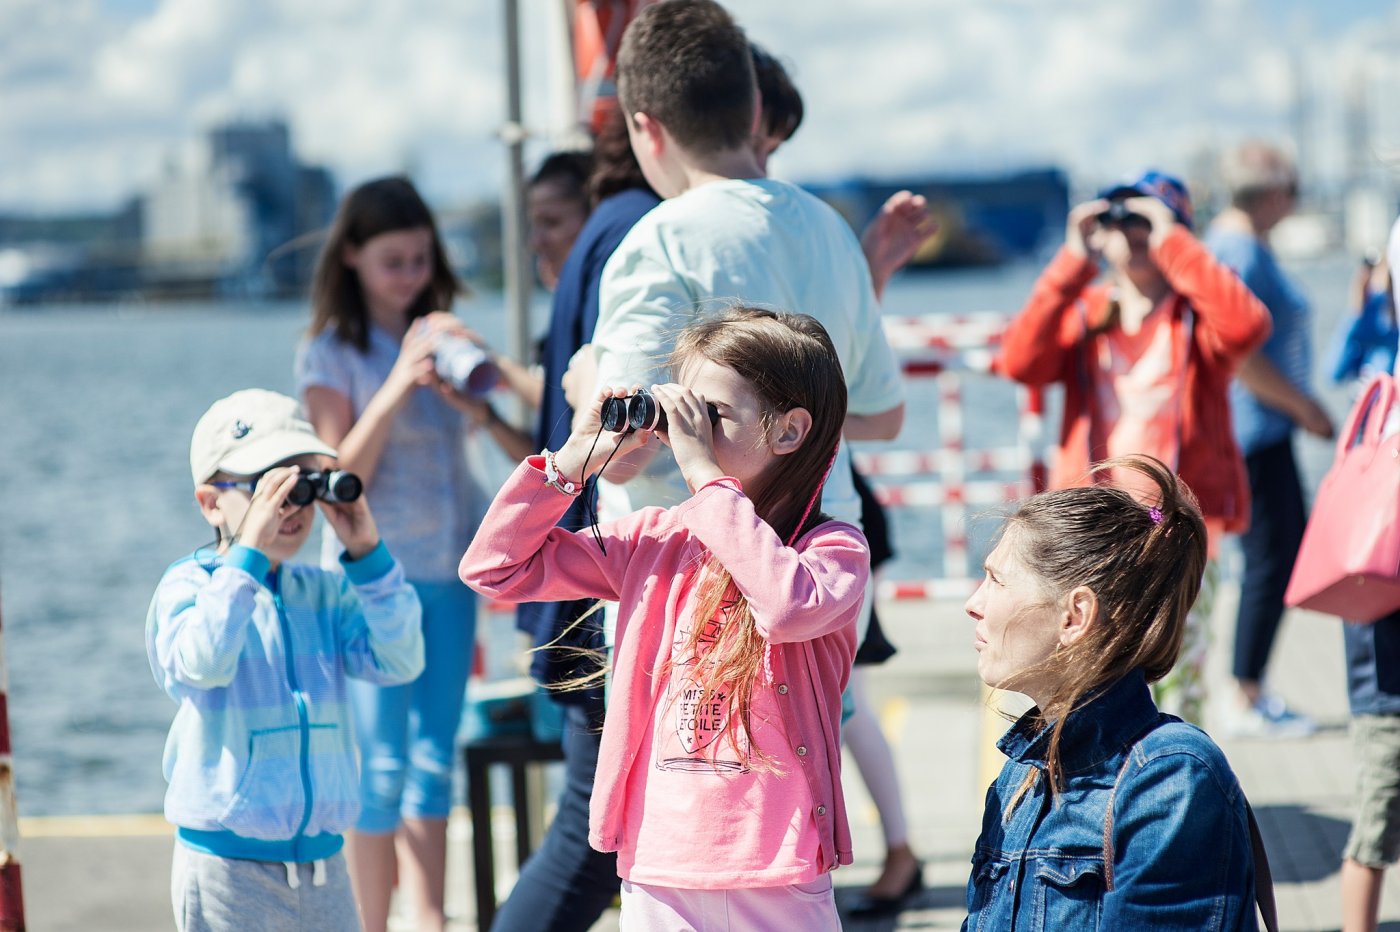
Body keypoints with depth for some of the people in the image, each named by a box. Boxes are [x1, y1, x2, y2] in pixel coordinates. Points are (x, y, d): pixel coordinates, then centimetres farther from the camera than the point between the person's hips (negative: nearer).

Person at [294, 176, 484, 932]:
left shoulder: (435, 335, 11)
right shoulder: (330, 353, -3)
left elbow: (472, 434, 13)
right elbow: (341, 478, -10)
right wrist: (398, 383, -19)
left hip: (448, 572, 5)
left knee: (433, 764, 3)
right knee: (382, 767, -3)